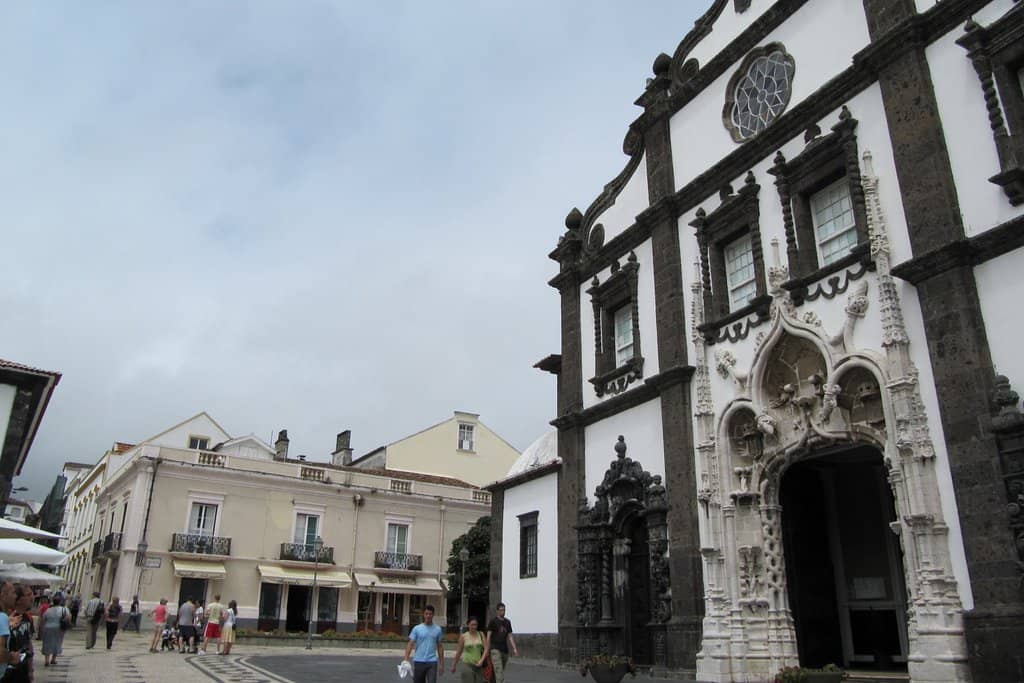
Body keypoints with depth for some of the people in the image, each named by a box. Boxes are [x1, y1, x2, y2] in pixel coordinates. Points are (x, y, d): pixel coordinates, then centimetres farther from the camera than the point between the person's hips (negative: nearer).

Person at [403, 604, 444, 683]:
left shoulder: (438, 629, 5)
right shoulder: (417, 628, 1)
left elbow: (440, 647, 11)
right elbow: (410, 644, -4)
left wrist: (442, 663, 9)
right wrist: (406, 660, -18)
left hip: (432, 662, 0)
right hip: (419, 661, 0)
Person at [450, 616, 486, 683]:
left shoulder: (481, 635, 4)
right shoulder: (463, 637, -1)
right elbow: (458, 652, 7)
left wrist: (481, 660, -15)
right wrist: (454, 665, 14)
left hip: (478, 666, 2)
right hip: (467, 665, -2)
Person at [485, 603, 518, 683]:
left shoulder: (508, 622, 12)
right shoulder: (492, 621, -3)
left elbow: (510, 636, 11)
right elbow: (488, 636, -5)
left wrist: (514, 649, 0)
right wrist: (487, 650, -9)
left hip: (505, 650, 6)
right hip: (495, 650, -6)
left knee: (501, 672, 10)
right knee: (499, 672, -17)